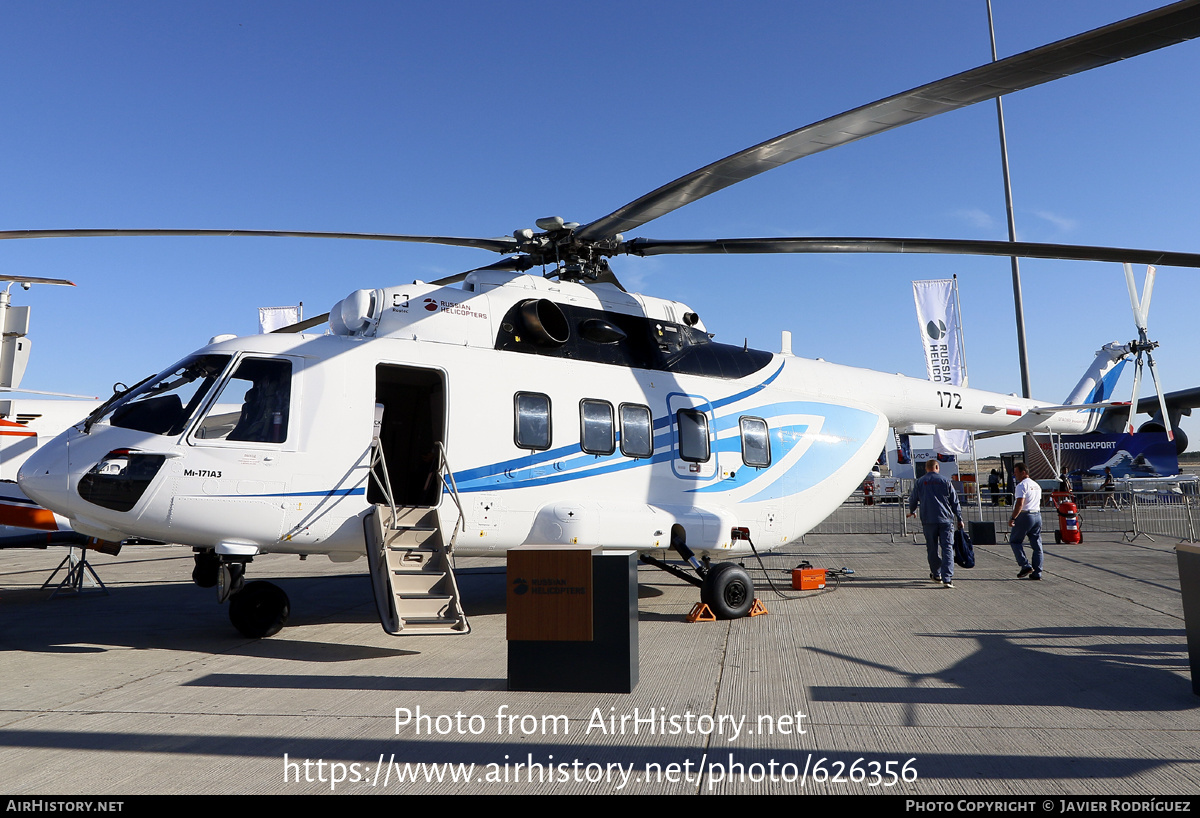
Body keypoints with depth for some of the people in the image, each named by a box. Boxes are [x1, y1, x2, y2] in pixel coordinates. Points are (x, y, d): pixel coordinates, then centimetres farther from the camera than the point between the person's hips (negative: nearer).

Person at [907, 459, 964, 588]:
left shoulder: (920, 482, 6)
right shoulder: (945, 481, 4)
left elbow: (913, 500, 15)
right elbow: (955, 501, 6)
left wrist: (912, 511, 35)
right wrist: (959, 519, 14)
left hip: (928, 521, 1)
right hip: (946, 520, -1)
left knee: (932, 549, 14)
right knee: (947, 549, -3)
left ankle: (936, 574, 26)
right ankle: (947, 579, -13)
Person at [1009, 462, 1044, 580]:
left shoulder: (1022, 485, -12)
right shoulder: (1036, 485, 16)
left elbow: (1020, 504, -21)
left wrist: (1012, 518, -20)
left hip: (1025, 516, -8)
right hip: (1037, 515, 8)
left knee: (1015, 541, 4)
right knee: (1037, 545, 8)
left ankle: (1026, 566, -5)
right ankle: (1037, 573, 9)